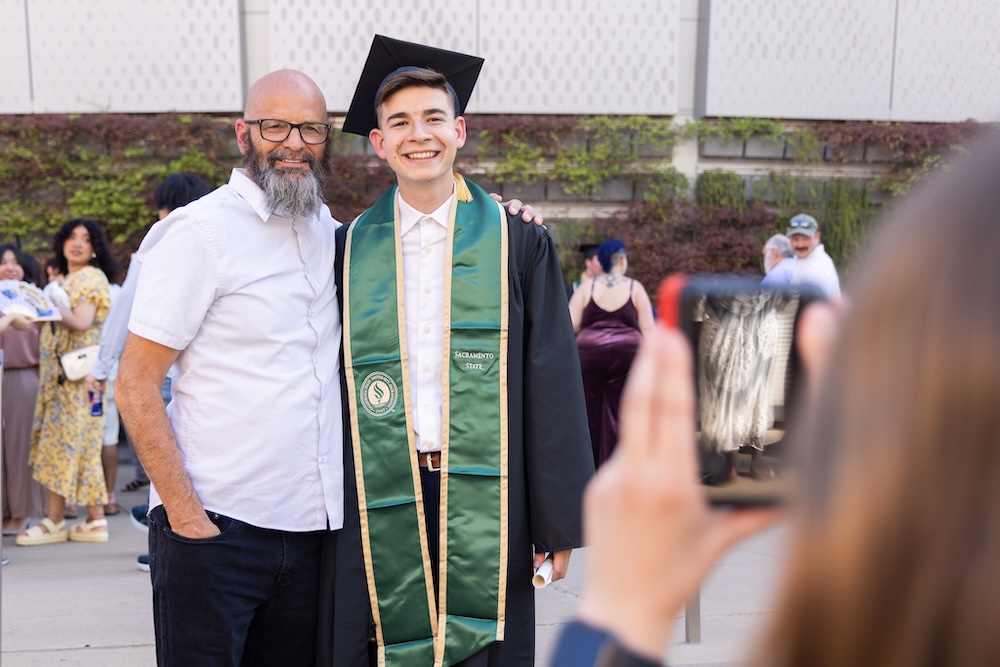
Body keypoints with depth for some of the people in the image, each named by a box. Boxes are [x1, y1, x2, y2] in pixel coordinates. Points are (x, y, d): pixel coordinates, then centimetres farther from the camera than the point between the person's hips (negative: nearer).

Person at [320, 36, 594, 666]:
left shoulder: (518, 242, 0)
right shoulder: (350, 250, 6)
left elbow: (554, 384, -1)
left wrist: (559, 521, -4)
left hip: (484, 500, -1)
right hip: (379, 502, 2)